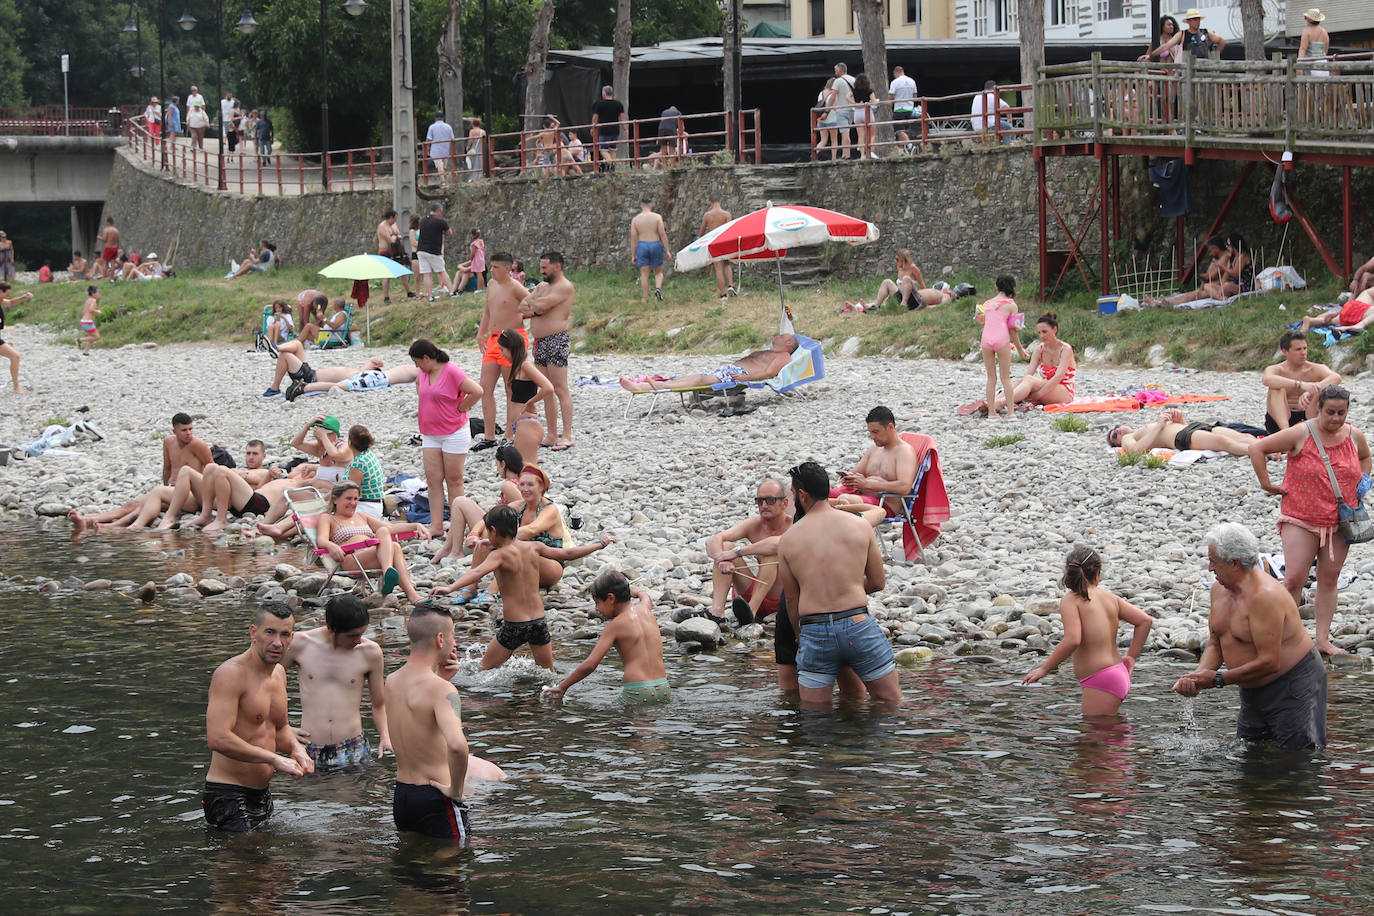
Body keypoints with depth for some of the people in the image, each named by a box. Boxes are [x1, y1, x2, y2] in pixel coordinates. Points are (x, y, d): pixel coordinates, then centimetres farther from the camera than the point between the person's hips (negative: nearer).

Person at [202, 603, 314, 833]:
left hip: (262, 795, 9)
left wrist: (296, 749, 1)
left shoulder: (279, 672, 11)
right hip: (228, 796, -9)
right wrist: (275, 759, -26)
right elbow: (218, 739, -29)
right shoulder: (231, 674, -18)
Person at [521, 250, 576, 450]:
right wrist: (534, 308, -8)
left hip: (556, 341, -9)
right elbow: (522, 306, 12)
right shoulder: (542, 287, 20)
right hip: (540, 343, 9)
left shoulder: (565, 287, -8)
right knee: (546, 392, 9)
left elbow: (541, 305, -19)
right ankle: (551, 436, 13)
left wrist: (531, 305, 2)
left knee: (560, 389, -10)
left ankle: (567, 436, -11)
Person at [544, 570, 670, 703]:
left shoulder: (615, 625, -5)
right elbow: (643, 595, 42)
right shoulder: (644, 609, 11)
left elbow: (589, 665, -9)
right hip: (664, 690, 7)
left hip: (638, 693, -7)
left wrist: (562, 686, 1)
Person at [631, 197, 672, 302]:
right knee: (658, 272, 13)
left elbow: (633, 238, 0)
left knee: (644, 274, 4)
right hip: (656, 245, 0)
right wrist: (667, 250, -2)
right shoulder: (657, 217, -3)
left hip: (642, 246, 0)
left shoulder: (635, 220, 1)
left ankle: (645, 299, 0)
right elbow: (663, 234, -7)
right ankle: (658, 288, -15)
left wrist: (633, 256, 4)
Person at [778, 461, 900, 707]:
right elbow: (878, 583, 11)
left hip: (813, 631, 1)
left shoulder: (788, 539, 4)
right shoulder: (860, 527, 3)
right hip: (857, 624, 0)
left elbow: (791, 599, 10)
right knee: (893, 702, 12)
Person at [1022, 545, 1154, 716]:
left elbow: (1073, 639, -23)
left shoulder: (1071, 600, -10)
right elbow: (1145, 620, 10)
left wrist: (1045, 668, -14)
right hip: (1120, 676, 8)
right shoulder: (1111, 598, 9)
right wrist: (1132, 657, 18)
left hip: (1100, 681, -8)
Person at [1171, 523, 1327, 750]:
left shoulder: (1265, 596, -27)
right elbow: (1215, 645, 9)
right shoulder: (1219, 589, 2)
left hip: (1294, 686, -9)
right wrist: (1198, 675, -12)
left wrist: (1218, 679, -23)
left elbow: (1269, 662, -29)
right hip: (1253, 692, 9)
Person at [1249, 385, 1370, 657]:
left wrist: (1362, 482, 12)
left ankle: (1323, 639, 12)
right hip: (1301, 519, -4)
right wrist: (1266, 484, -9)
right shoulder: (1301, 434, -11)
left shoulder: (1355, 436, 3)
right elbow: (1257, 448, -8)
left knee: (1329, 579, 6)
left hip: (1339, 522, 4)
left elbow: (1365, 457, 27)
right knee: (1294, 579, -11)